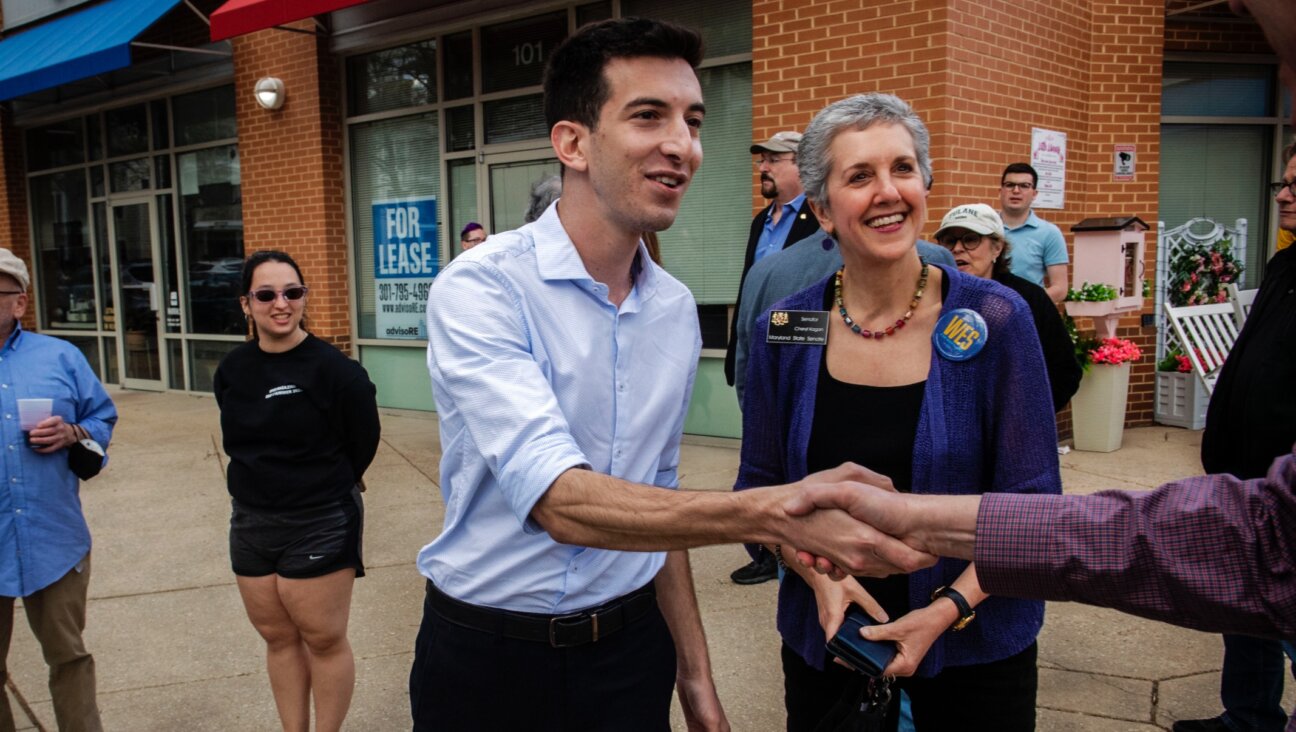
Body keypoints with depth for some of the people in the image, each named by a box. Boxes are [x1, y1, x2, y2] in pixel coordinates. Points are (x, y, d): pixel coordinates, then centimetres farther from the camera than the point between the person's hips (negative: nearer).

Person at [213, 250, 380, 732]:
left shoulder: (334, 369, -16)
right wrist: (261, 488, 11)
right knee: (277, 637, 15)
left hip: (320, 526, -6)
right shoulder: (232, 371, 1)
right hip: (250, 524, 6)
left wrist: (324, 492, 4)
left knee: (322, 639, 4)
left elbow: (363, 442, -7)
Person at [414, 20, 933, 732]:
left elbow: (657, 499, 9)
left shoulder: (676, 310, 1)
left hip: (629, 646, 4)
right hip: (486, 655, -4)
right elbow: (560, 501, -30)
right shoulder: (479, 290, -19)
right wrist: (771, 511, -41)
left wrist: (694, 672, 9)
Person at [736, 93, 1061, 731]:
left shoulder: (994, 320, -11)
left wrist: (948, 608, -19)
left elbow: (1034, 503, -8)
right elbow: (758, 489, 2)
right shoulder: (783, 332, -6)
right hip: (824, 639, 2)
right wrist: (817, 570, -15)